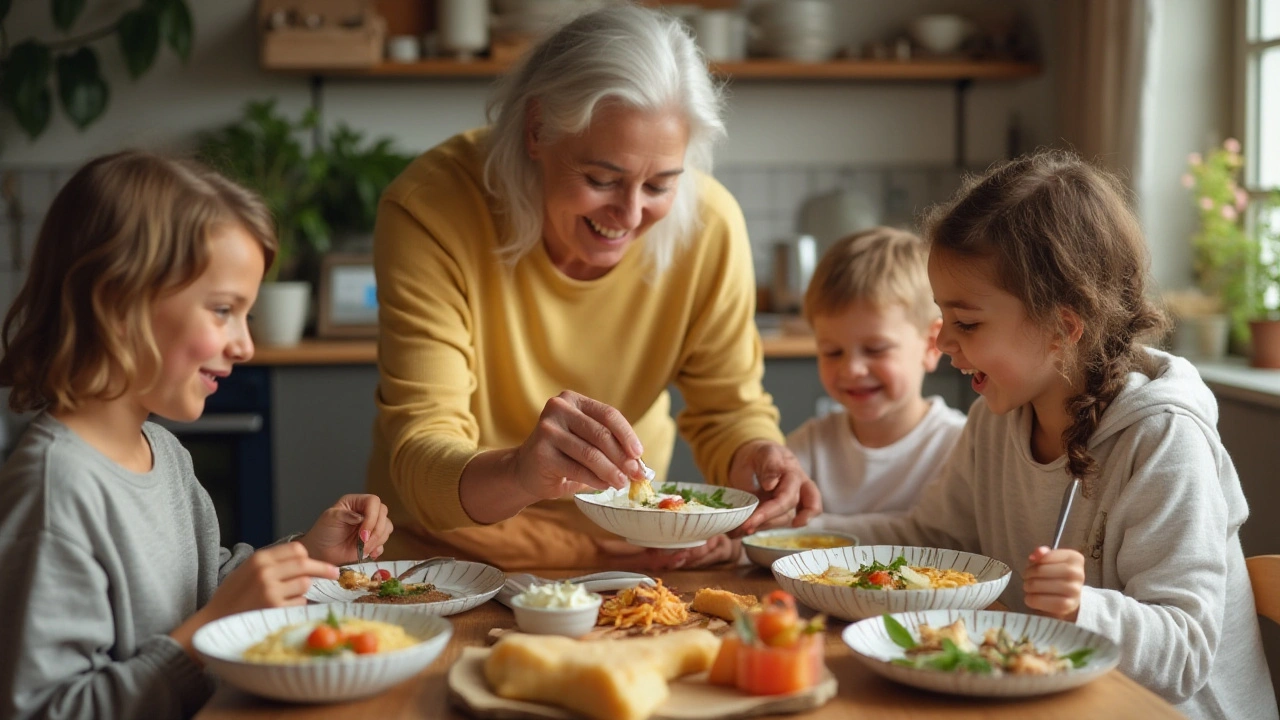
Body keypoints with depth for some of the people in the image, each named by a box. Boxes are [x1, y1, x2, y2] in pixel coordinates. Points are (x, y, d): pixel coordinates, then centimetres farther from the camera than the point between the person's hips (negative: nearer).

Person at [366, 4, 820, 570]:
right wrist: (519, 476, -50)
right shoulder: (430, 209, -24)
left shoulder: (709, 226, -17)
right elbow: (419, 456, -29)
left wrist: (756, 457, -27)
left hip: (622, 547, 2)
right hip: (452, 556, -1)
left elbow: (728, 409, -4)